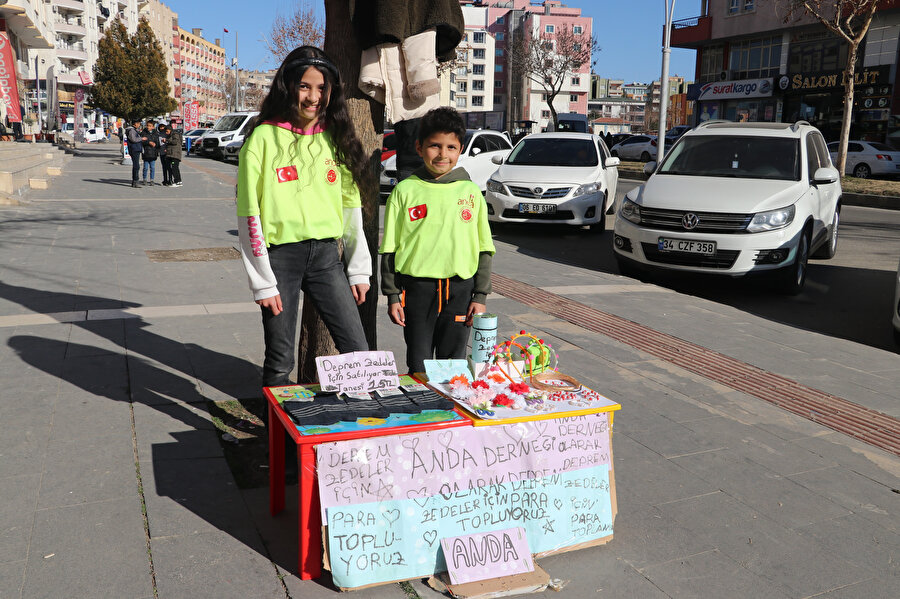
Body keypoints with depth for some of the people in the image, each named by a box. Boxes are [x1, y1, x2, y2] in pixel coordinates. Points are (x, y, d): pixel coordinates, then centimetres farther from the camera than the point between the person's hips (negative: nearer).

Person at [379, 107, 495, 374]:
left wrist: (480, 296, 3)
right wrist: (393, 295, -1)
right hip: (418, 288, -1)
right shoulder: (405, 190, 2)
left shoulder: (471, 192, 6)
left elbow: (484, 249, 9)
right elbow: (390, 249, 3)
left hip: (459, 290, 2)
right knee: (419, 369, 4)